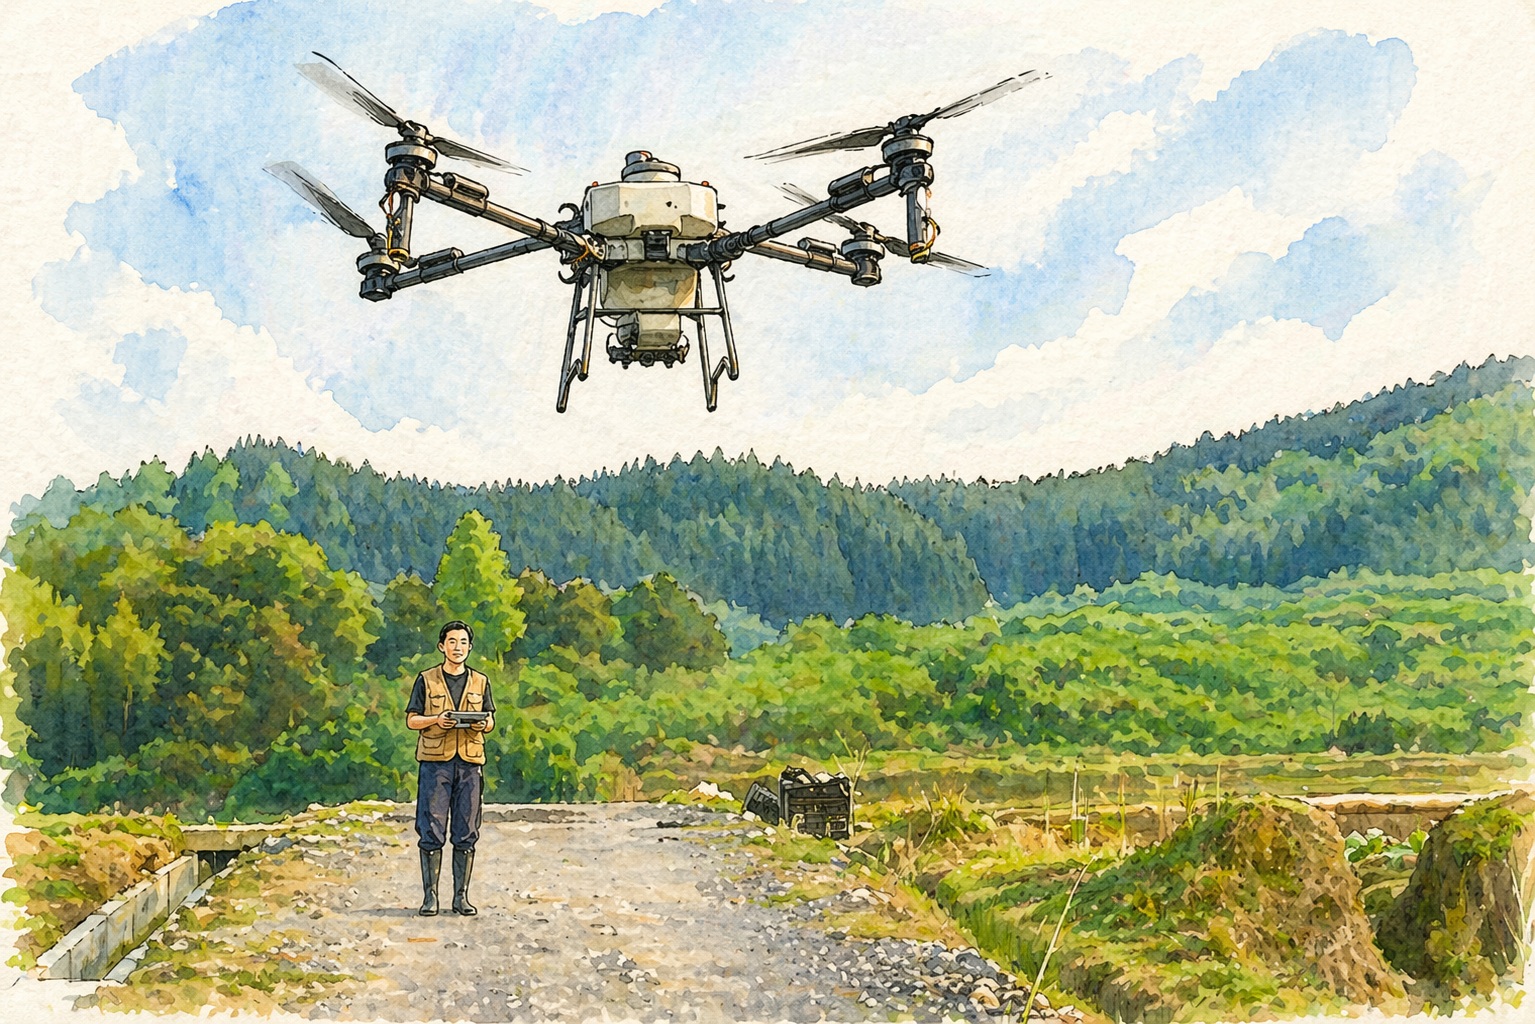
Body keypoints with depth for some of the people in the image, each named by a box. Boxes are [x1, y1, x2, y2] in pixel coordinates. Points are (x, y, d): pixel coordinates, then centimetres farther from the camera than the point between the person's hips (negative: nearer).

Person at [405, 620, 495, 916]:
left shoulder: (480, 682, 13)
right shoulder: (426, 680, 6)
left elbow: (490, 721, 15)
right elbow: (411, 719, 5)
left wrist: (483, 723, -9)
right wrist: (436, 720, -14)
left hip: (470, 761, 2)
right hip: (434, 761, -2)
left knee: (466, 833, 2)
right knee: (432, 832, -4)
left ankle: (461, 896, 8)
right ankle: (430, 896, 1)